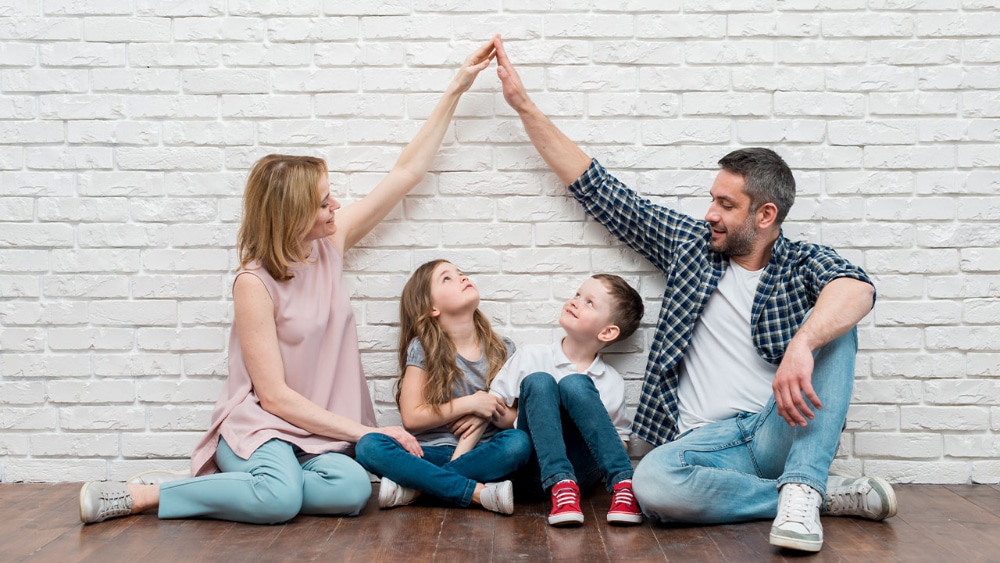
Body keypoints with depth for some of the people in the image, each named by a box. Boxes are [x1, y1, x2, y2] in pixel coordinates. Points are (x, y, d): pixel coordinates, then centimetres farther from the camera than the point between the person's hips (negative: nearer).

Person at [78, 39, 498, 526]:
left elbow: (407, 171, 7)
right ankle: (137, 495, -16)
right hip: (258, 425, -5)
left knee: (353, 489, -29)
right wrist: (366, 432, -15)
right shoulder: (254, 283, -13)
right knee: (281, 497, -37)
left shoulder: (330, 242, 3)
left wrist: (457, 88, 6)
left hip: (319, 430, 5)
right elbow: (275, 395, -14)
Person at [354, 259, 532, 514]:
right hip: (432, 452, -1)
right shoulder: (422, 349, -1)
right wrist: (470, 404, -12)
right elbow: (412, 417, -6)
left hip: (480, 454, 2)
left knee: (519, 442, -30)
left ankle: (414, 487, -25)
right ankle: (479, 492, -32)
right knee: (369, 445, -28)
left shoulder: (502, 350, 6)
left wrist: (492, 414, -14)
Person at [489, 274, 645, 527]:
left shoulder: (612, 382, 5)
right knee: (537, 382, -23)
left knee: (575, 385, -24)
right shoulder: (531, 357, 5)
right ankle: (560, 486, -35)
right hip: (537, 466, 1)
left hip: (582, 468, -1)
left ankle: (623, 484, -29)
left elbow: (621, 440, 13)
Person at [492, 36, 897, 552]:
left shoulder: (804, 264, 4)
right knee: (651, 484, -33)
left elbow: (857, 287, -22)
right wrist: (524, 106, 13)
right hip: (707, 440, 2)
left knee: (831, 327, -23)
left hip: (780, 432, -1)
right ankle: (829, 495, -16)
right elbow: (598, 190, 14)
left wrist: (802, 345, -43)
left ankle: (802, 489, -27)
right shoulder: (691, 244, 13)